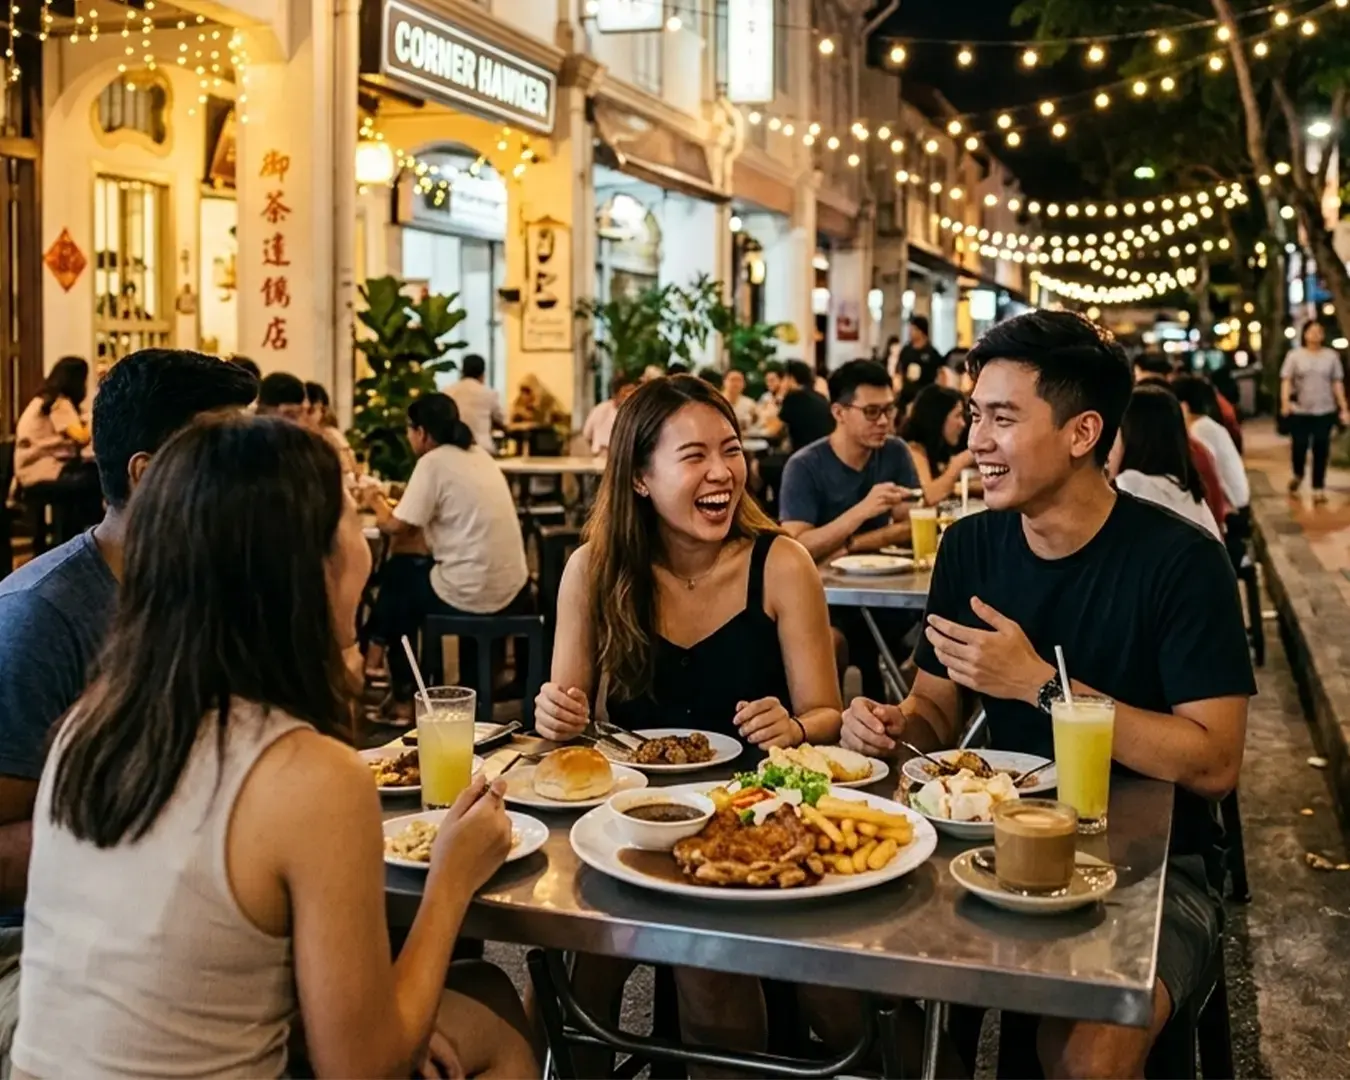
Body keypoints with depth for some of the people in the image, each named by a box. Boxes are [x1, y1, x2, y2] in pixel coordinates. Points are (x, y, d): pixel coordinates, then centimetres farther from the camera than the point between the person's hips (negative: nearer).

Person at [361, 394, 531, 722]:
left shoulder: (434, 461, -11)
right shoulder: (478, 455, 13)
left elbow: (397, 527, -8)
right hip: (513, 591, 8)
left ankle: (404, 699, 28)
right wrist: (390, 502, 22)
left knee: (396, 573, 19)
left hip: (473, 597, -8)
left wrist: (375, 503, 12)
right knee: (413, 567, 28)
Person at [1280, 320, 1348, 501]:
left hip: (1325, 411, 1)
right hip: (1300, 411, -1)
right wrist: (1285, 401, -21)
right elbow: (1286, 380, -4)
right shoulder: (1294, 355, 2)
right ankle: (1297, 475, 32)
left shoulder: (1331, 356, 6)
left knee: (1321, 450, 1)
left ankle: (1318, 488, 10)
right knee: (1299, 447, 2)